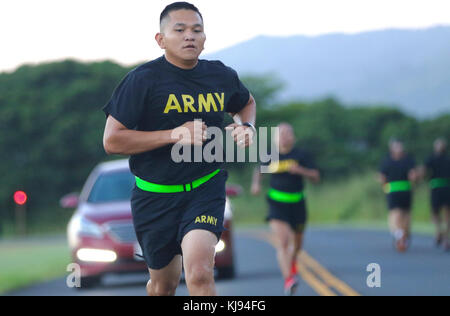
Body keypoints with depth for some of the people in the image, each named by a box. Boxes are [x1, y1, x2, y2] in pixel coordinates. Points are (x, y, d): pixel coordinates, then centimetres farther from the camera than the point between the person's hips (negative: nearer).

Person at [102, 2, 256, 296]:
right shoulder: (143, 79, -10)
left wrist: (247, 126, 3)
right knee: (164, 284, 13)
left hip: (206, 188, 1)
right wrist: (174, 134, -22)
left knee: (199, 273, -24)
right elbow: (112, 140, -15)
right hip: (155, 194, -1)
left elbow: (246, 102, 27)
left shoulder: (222, 76, 2)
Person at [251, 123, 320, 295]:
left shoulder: (301, 155, -3)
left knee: (297, 244, 18)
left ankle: (292, 262, 53)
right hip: (277, 204, -1)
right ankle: (288, 279, -29)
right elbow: (259, 170, 20)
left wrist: (300, 170, -23)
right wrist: (256, 183, 0)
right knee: (282, 243, -20)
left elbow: (316, 176, -6)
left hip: (297, 204, 1)